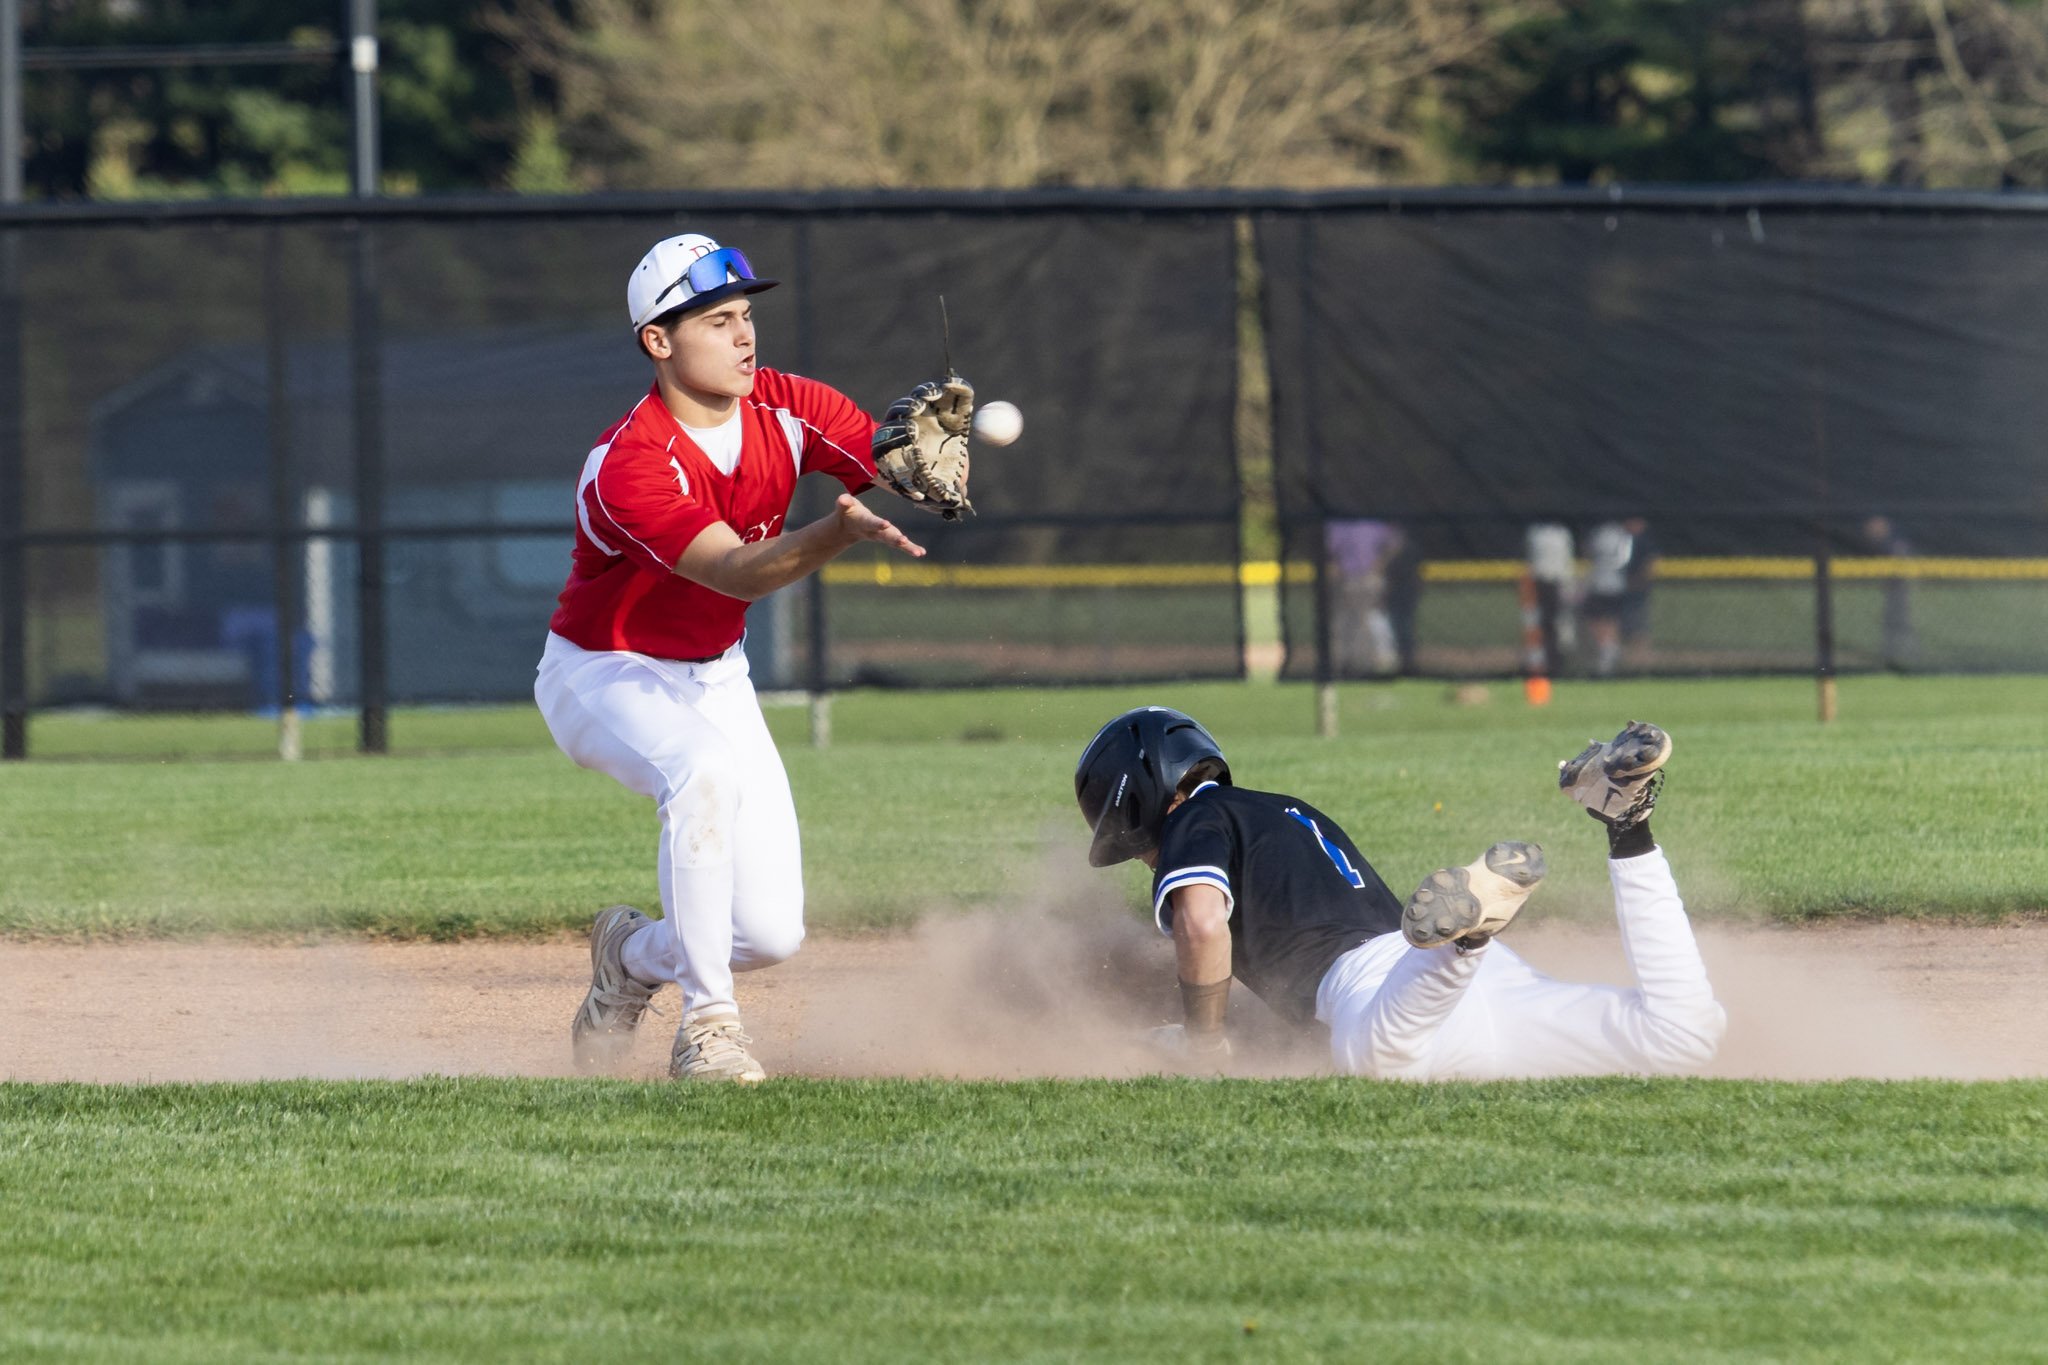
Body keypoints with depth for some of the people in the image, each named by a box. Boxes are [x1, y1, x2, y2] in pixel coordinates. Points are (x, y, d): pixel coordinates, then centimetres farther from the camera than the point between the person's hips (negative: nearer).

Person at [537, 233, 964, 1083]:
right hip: (603, 677, -6)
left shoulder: (786, 410, -11)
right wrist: (841, 530, -58)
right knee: (705, 772, -39)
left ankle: (635, 954, 28)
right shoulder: (629, 466, -29)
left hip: (713, 678, 6)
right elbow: (737, 573, -41)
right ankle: (705, 1023, -27)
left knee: (771, 932, -5)